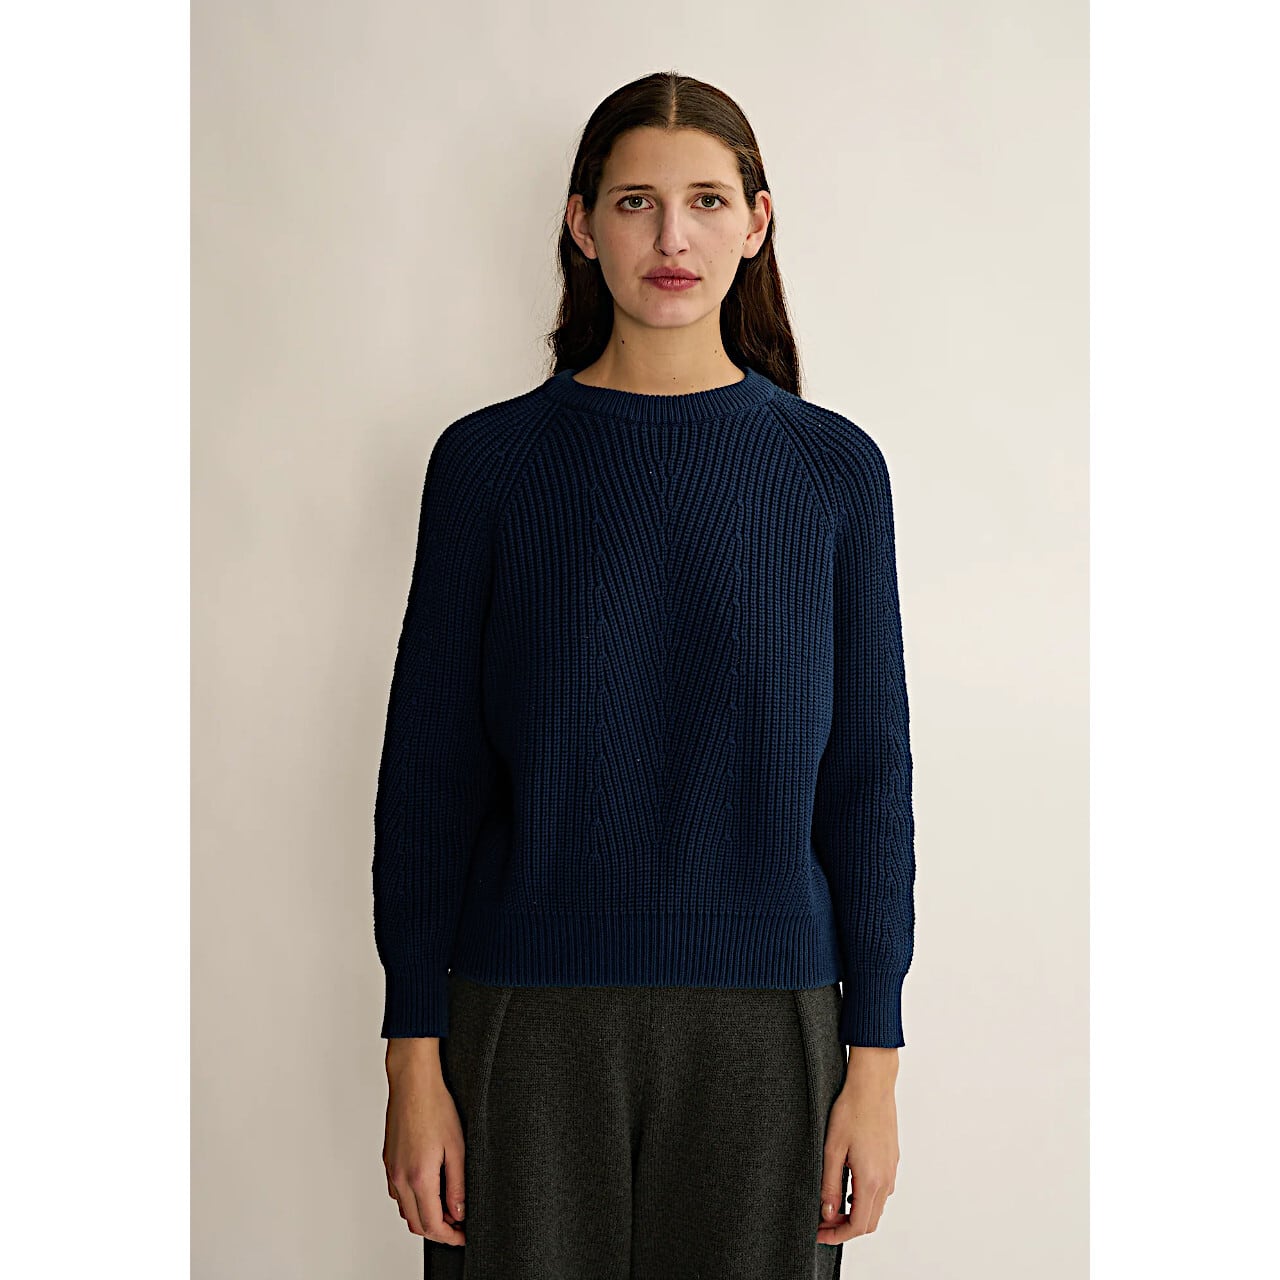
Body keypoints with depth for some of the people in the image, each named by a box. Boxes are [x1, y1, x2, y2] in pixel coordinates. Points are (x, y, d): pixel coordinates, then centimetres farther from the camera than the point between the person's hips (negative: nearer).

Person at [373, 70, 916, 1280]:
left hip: (761, 1026, 1)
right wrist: (414, 1055, -3)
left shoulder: (831, 468, 1)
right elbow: (427, 771, 1)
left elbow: (869, 774, 3)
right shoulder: (491, 459, -1)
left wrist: (874, 1057, 0)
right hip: (529, 1014, 0)